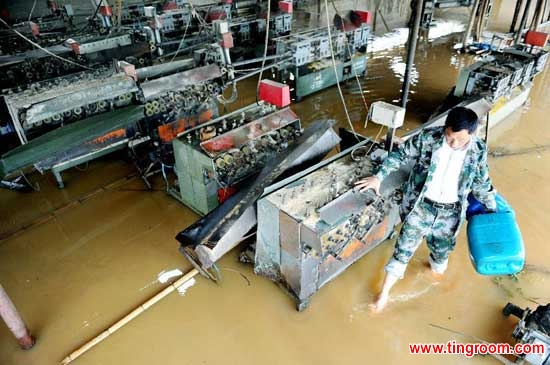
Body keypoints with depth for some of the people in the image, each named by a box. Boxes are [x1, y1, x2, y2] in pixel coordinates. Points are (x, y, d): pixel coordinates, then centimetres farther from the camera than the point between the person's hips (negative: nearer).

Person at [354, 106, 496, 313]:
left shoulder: (479, 151, -10)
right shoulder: (428, 138, -18)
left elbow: (482, 184, 5)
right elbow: (401, 154, -5)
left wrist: (493, 210, 14)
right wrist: (379, 177, -8)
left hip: (450, 212, 2)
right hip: (421, 205, -2)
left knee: (442, 249, 20)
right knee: (404, 247, 1)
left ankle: (436, 265, 57)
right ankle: (384, 292, 14)